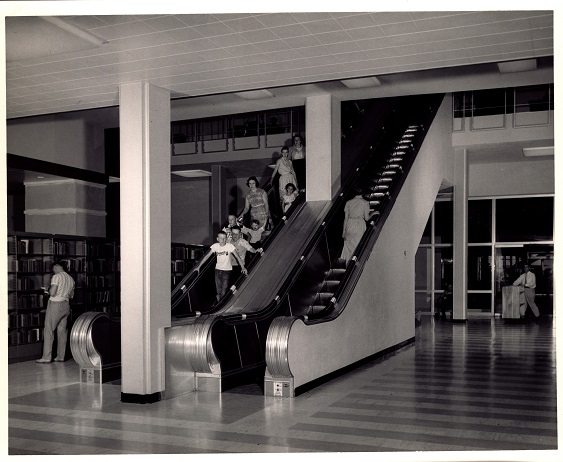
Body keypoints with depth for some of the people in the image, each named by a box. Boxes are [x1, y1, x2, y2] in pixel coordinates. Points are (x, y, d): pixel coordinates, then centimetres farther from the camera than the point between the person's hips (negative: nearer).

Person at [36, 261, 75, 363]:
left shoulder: (57, 276, -11)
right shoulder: (71, 279, 12)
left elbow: (52, 293, -18)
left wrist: (48, 290, 2)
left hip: (55, 304, -7)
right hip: (66, 305, 7)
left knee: (49, 330, -2)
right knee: (62, 331, 9)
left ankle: (47, 357, -3)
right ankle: (60, 356, 11)